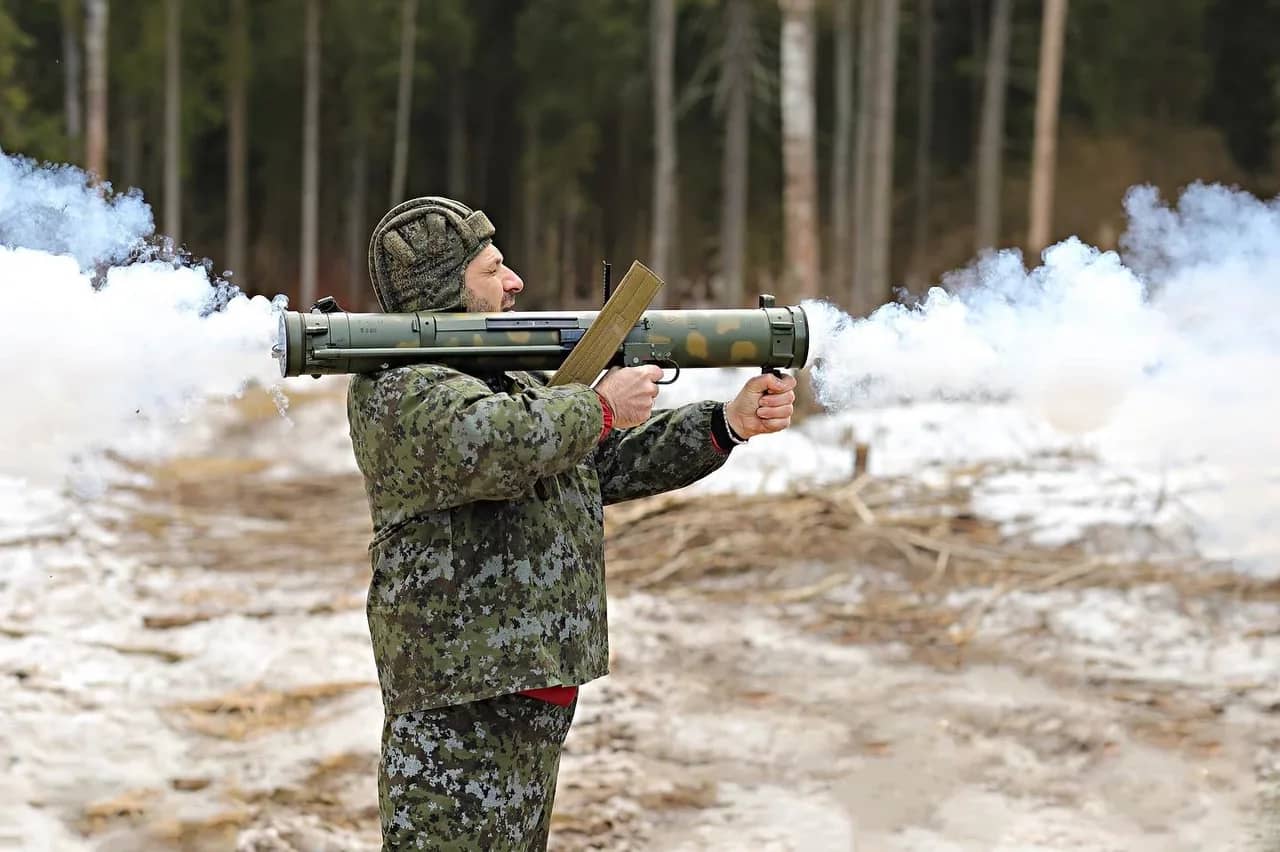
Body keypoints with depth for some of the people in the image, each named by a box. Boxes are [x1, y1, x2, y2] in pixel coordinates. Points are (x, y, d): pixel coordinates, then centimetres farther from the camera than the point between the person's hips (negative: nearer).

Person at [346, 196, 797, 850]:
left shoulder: (513, 380, 18)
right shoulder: (399, 386, -13)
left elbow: (611, 464, 21)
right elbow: (490, 446, -33)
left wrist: (730, 423, 10)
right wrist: (601, 405, -18)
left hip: (533, 698, 10)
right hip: (459, 705, -10)